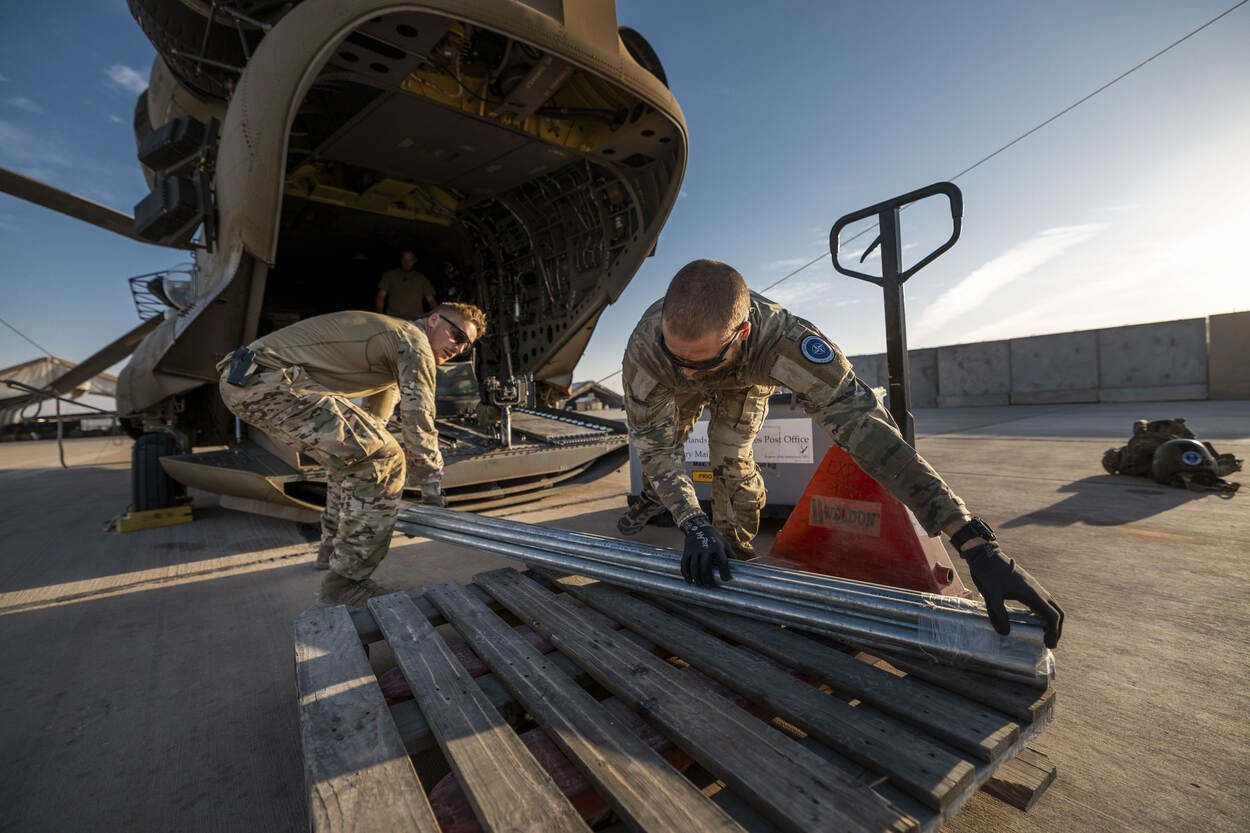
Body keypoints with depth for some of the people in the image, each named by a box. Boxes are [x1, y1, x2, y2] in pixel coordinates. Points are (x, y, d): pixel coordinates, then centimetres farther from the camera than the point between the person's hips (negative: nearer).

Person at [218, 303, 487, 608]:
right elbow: (419, 424, -8)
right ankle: (344, 583, -7)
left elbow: (375, 422, 35)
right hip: (268, 380, -11)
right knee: (382, 460, -15)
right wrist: (432, 487, 2)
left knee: (354, 450, 24)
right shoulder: (414, 342, -7)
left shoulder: (392, 337, 25)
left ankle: (333, 548, 33)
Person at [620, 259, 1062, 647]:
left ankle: (734, 547, 10)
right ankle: (653, 498, 37)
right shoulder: (646, 343, -43)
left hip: (744, 381, -2)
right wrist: (693, 525, -45)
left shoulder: (782, 339, -48)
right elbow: (656, 442, -34)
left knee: (730, 456, -14)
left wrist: (978, 544, -55)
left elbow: (864, 425, -52)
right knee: (651, 437, 4)